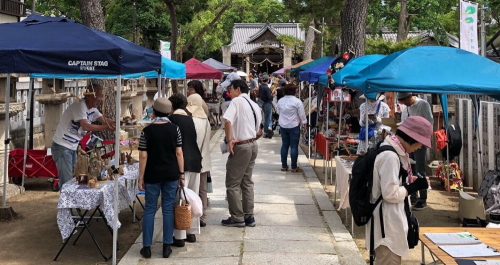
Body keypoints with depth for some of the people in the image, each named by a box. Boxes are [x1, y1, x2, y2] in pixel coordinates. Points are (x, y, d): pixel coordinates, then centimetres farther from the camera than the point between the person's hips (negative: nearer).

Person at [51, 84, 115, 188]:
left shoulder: (92, 109, 8)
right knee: (67, 181, -12)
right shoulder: (79, 106, -20)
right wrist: (106, 127, -30)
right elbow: (85, 126, -31)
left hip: (72, 148, 10)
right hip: (62, 147, -10)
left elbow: (104, 120, 7)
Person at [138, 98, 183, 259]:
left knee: (149, 210, 8)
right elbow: (179, 153, -2)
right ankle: (167, 247, 11)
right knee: (168, 209, 8)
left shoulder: (147, 131, -6)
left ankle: (147, 247, 11)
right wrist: (181, 174, 5)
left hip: (152, 176, -1)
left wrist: (141, 178, 0)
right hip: (171, 175, 2)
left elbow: (143, 156, -7)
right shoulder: (175, 129, -2)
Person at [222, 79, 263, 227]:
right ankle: (249, 216, 19)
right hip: (253, 145, 8)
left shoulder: (237, 101, -11)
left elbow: (228, 121, -26)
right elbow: (258, 131, 17)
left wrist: (229, 140, -19)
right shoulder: (254, 105, 13)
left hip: (241, 147, -8)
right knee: (247, 182, 16)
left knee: (232, 183, 1)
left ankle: (237, 218, 5)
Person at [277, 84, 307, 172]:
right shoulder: (297, 101, -14)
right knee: (294, 146, 1)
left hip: (283, 126, 5)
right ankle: (294, 167, 3)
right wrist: (304, 123, 5)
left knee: (284, 145, 12)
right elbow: (302, 114, -9)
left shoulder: (280, 101, 0)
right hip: (294, 126, -5)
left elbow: (278, 112, 13)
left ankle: (284, 166, 16)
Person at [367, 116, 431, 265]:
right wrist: (414, 186, -13)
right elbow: (390, 194, -24)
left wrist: (410, 180, 7)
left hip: (391, 220, 11)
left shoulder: (393, 151, 9)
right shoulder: (390, 156, -22)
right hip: (387, 223, -11)